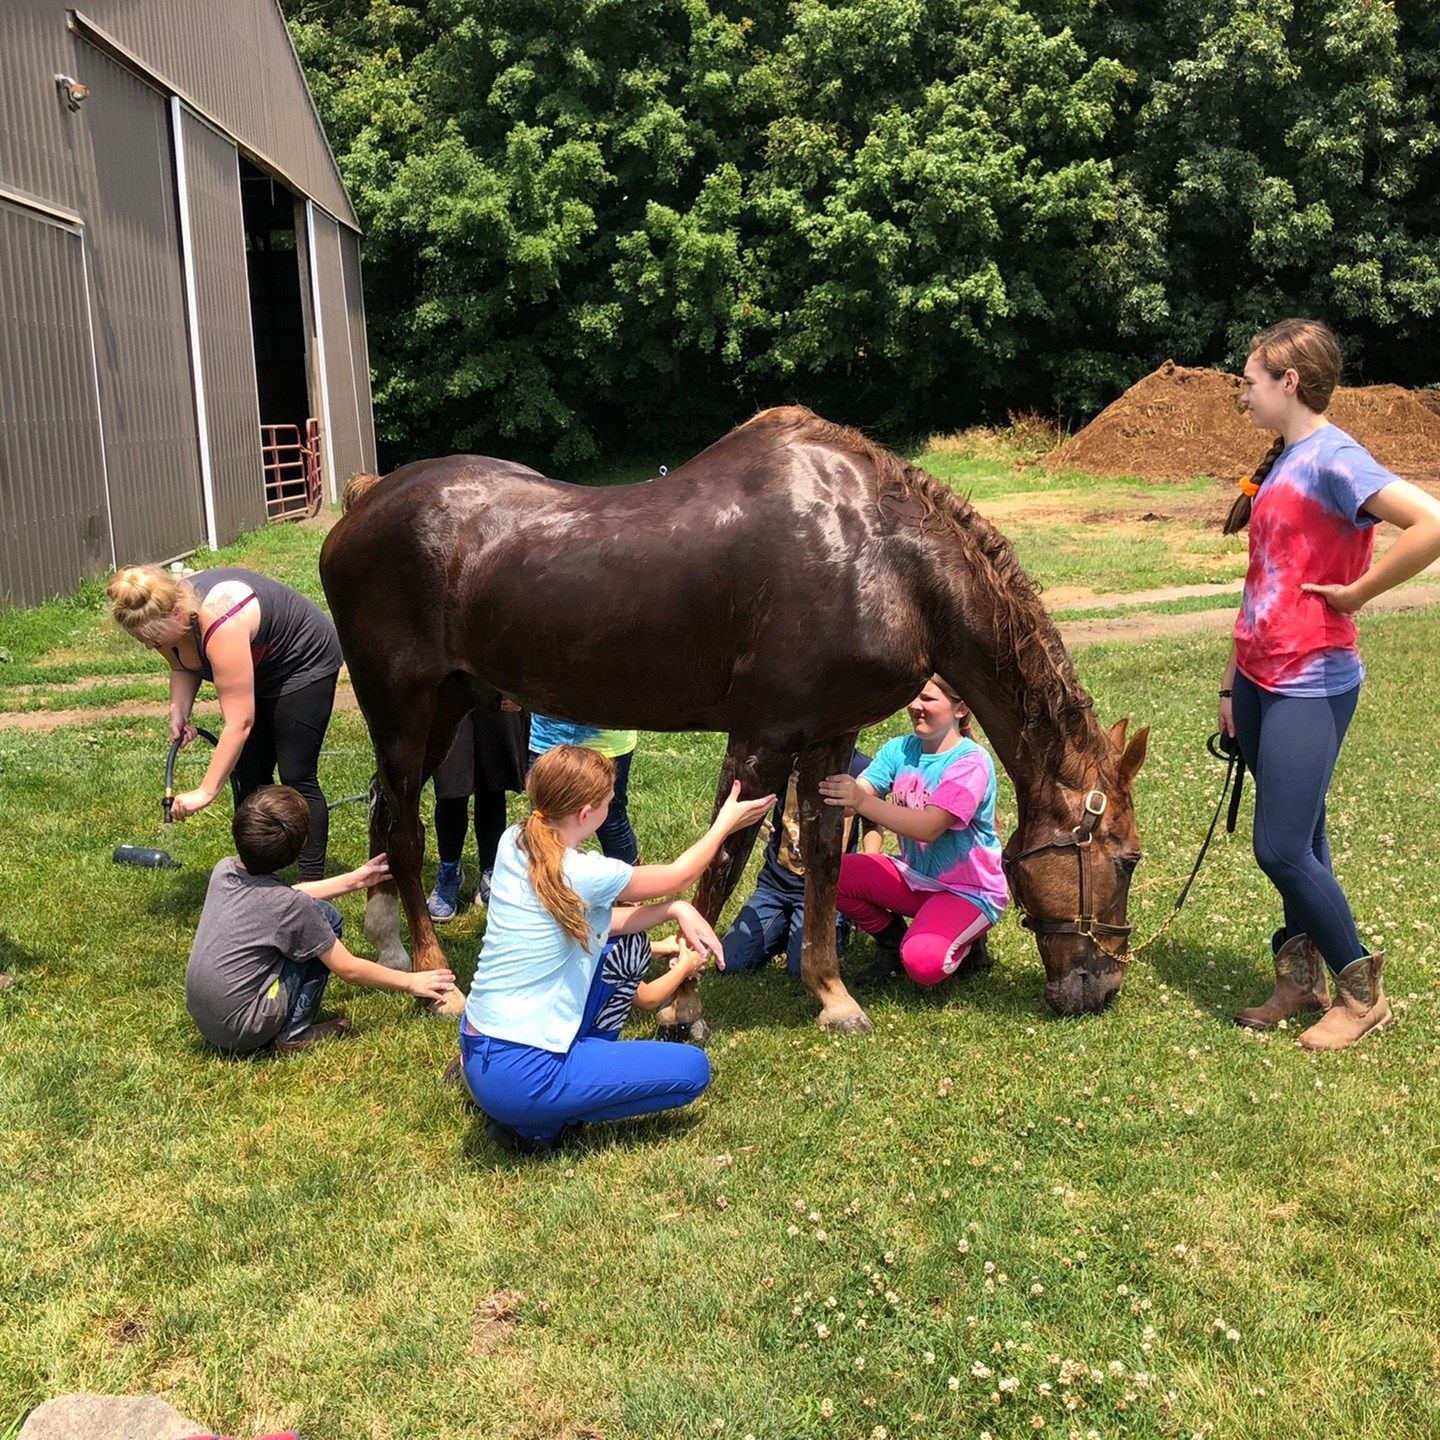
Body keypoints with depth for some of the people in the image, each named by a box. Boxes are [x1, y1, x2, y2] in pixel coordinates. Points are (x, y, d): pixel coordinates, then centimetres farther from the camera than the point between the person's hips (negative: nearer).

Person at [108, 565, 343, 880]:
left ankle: (312, 885, -5)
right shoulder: (168, 615, -16)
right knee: (247, 774, 5)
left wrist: (204, 792, -40)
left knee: (297, 778, -11)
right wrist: (178, 710, -15)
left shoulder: (221, 625, -41)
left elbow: (239, 723, -41)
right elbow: (184, 667, 6)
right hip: (257, 670, 9)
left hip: (303, 663, -8)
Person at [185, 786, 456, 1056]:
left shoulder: (224, 870, 0)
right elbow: (349, 969, -8)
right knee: (325, 917, -2)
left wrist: (353, 880, 24)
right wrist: (410, 982, 5)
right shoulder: (291, 906, -18)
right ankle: (295, 1034, 0)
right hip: (244, 1031, -7)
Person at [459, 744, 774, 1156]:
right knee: (693, 1068, 3)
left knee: (619, 946, 17)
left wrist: (675, 910, 2)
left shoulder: (512, 843, 0)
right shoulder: (585, 874, -20)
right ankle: (537, 1125, 2)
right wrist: (725, 824, 16)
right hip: (517, 1077, -8)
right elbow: (678, 876, 1)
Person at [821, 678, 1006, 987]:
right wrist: (828, 785, -37)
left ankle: (967, 946, 6)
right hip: (915, 877, 6)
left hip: (969, 890, -6)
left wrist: (863, 802, -45)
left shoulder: (971, 762, -19)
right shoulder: (900, 750, 1)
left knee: (923, 962, -32)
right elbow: (856, 795, -14)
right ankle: (892, 941, 8)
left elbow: (930, 827, -32)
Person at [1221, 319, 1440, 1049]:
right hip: (1260, 681, 8)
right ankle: (1302, 979, 26)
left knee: (1282, 848, -6)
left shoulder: (1333, 458, -14)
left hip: (1310, 687, -8)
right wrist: (1232, 681, 15)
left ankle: (1361, 988, 14)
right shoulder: (1278, 465, 13)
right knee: (1297, 842, 15)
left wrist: (1354, 592, -18)